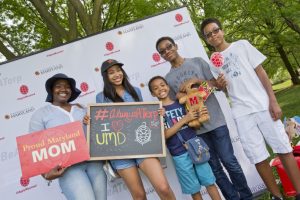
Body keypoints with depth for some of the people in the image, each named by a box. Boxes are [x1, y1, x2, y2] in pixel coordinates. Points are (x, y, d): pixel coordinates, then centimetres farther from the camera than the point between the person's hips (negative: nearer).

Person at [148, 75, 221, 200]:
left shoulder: (182, 103, 5)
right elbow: (164, 135, -13)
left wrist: (201, 117, -10)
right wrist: (184, 120, -18)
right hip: (179, 155, -2)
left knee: (210, 182, 9)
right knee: (194, 190, 11)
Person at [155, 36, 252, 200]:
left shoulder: (197, 62, 7)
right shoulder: (168, 79, 9)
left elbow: (215, 84, 5)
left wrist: (202, 82, -14)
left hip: (215, 121, -1)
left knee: (229, 161, -1)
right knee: (214, 168, 7)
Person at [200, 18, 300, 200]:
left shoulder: (242, 45, 6)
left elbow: (261, 72, 1)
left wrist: (273, 101, -7)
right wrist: (219, 84, -8)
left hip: (263, 105, -1)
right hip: (241, 113, 2)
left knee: (283, 148, 0)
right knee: (258, 157, 2)